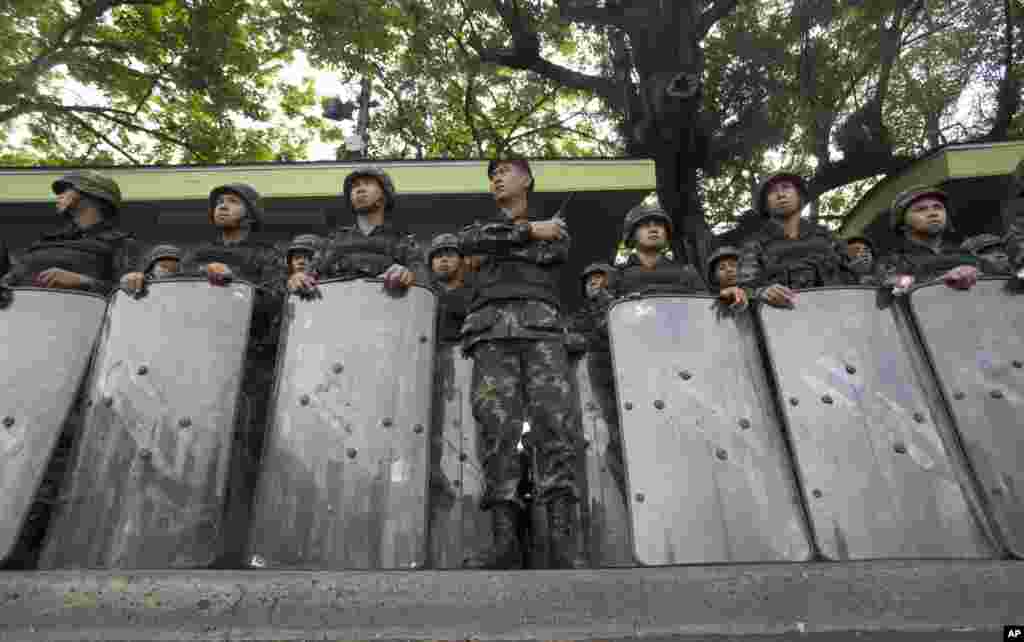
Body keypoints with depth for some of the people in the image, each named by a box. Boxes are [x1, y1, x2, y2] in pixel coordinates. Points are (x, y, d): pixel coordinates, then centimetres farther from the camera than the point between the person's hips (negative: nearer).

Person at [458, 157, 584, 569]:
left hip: (539, 322, -1)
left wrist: (494, 248, 9)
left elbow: (550, 254, 3)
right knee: (496, 423, -15)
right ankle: (505, 538, -18)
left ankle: (562, 540, -21)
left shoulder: (553, 229, 27)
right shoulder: (479, 225, 32)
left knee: (554, 419, -18)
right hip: (491, 326, 1)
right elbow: (470, 241, 5)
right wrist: (529, 229, 4)